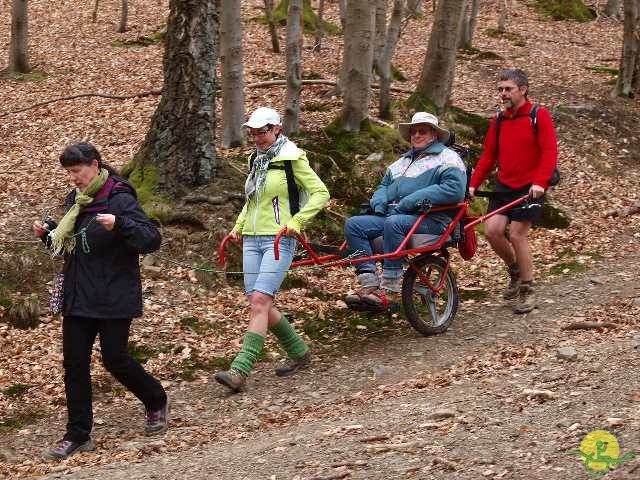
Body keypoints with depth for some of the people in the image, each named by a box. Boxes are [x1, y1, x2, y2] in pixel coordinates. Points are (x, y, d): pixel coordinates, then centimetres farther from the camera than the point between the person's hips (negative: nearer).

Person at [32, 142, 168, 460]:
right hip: (78, 298, 7)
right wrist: (49, 232, 4)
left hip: (114, 299, -7)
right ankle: (77, 435, 11)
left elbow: (152, 239, -20)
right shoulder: (75, 200, 10)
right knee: (74, 362, 4)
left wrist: (119, 225, -35)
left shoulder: (120, 199, -14)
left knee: (114, 358, -1)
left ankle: (157, 402, 26)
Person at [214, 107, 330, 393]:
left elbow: (321, 193, -8)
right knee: (259, 304, 5)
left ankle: (240, 371, -23)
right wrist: (239, 225, 15)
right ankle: (299, 353, 23)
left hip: (278, 240, -8)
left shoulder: (292, 159, -6)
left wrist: (296, 221, -18)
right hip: (252, 239, 8)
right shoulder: (256, 160, 16)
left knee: (259, 301, -17)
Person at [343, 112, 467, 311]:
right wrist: (379, 203, 6)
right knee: (353, 224, -13)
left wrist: (410, 201, -18)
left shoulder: (447, 158, 2)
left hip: (432, 221, -8)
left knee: (394, 223, -38)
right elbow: (384, 186, 34)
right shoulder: (402, 162, 29)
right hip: (392, 214, 8)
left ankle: (390, 288, -33)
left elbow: (454, 189, -15)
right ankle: (369, 284, -23)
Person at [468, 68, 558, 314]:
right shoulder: (499, 121, 11)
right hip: (504, 186, 5)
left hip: (530, 188, -5)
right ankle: (515, 271, 18)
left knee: (517, 235, -9)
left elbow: (550, 152, -13)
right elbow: (488, 156, 10)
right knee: (492, 230, -10)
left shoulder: (539, 116, -6)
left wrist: (539, 182, -25)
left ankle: (527, 291, 7)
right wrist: (473, 184, -1)